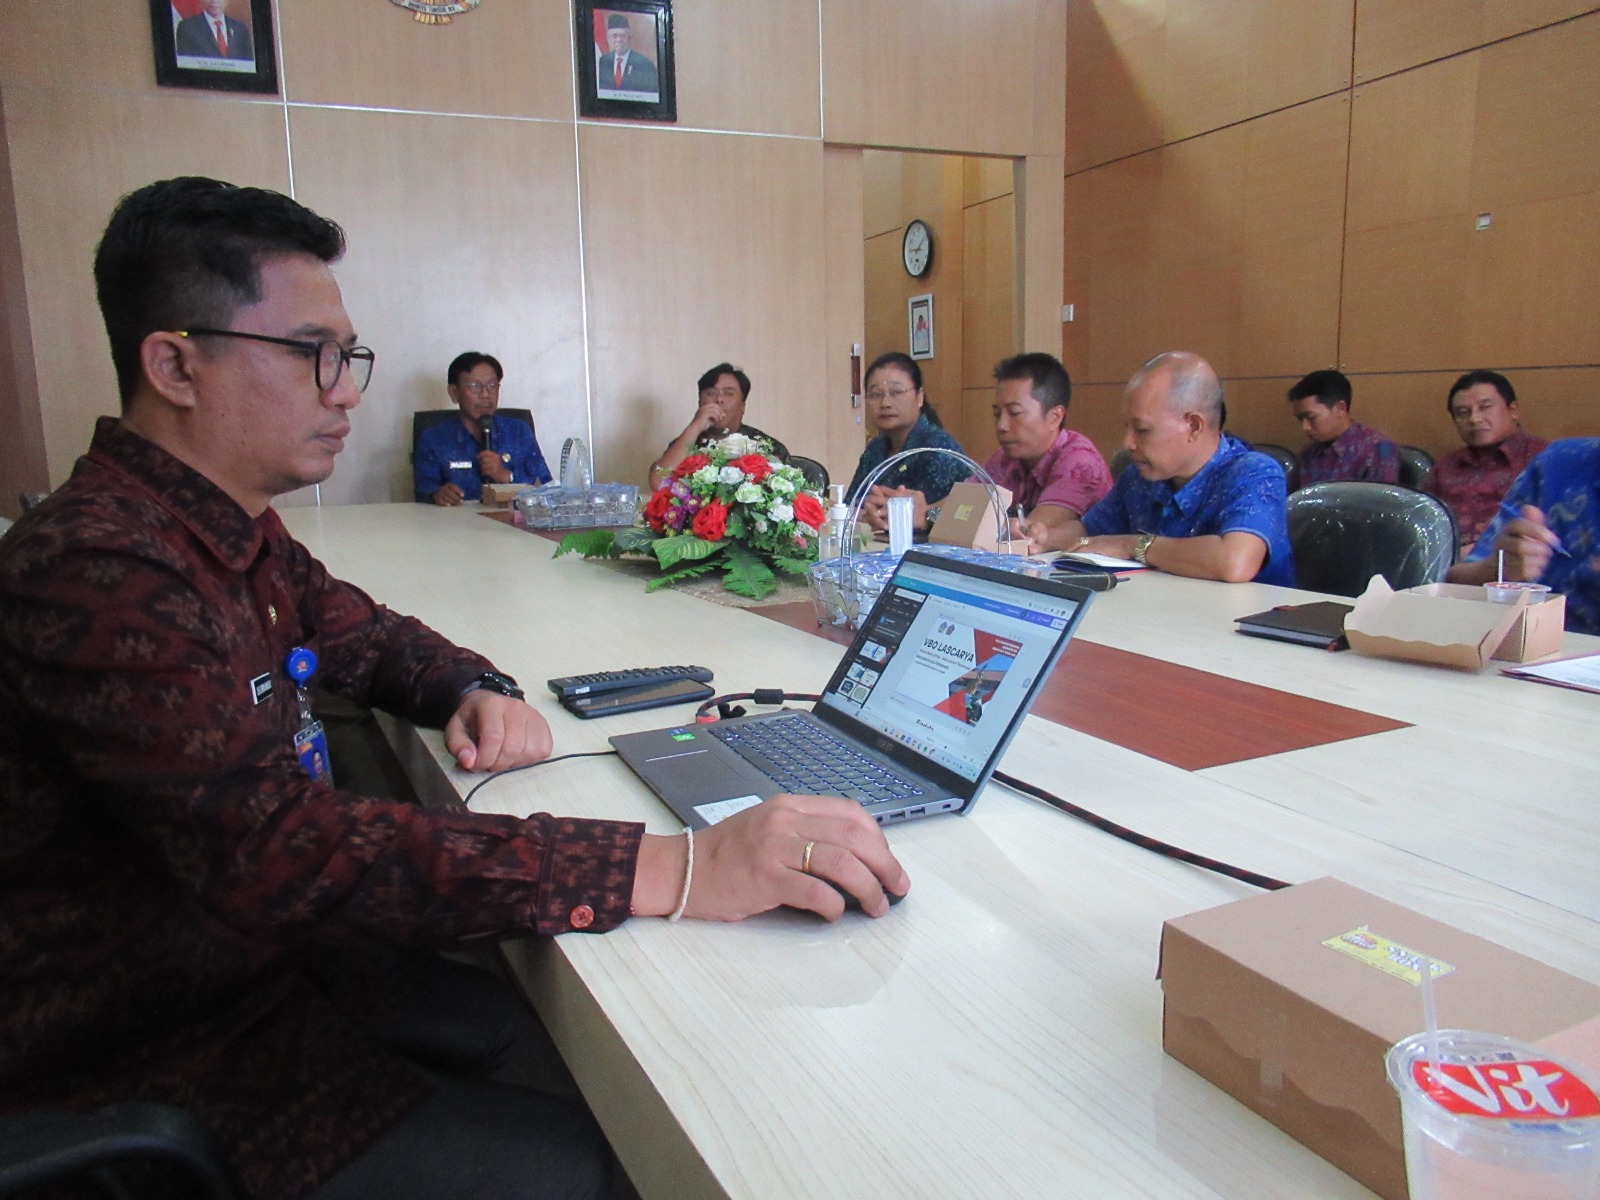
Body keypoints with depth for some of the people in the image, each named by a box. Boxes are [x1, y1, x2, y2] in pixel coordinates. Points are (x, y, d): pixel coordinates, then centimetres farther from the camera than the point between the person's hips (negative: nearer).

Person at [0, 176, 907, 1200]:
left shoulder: (231, 527, 4)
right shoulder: (100, 570, -28)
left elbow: (363, 634, 17)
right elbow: (276, 848, -40)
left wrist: (476, 690, -7)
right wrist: (675, 870, -45)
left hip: (267, 956, 9)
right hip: (161, 1053, -8)